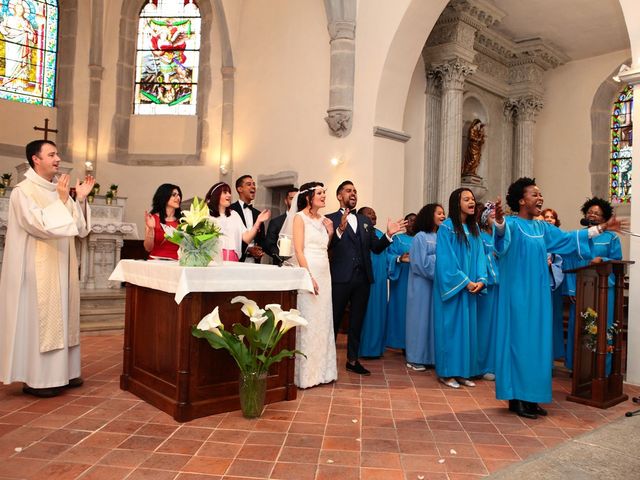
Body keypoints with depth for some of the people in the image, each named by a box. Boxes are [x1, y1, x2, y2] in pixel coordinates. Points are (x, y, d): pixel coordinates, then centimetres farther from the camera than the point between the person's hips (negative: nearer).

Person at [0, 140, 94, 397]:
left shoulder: (58, 190, 11)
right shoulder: (24, 191, -10)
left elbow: (79, 228, 9)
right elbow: (41, 226, -21)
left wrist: (80, 199, 0)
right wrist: (61, 200, -20)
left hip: (61, 267, 8)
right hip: (38, 269, -8)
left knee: (59, 316, 11)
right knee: (39, 317, -3)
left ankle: (59, 372, 21)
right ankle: (36, 379, 6)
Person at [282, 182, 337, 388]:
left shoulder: (322, 219, 15)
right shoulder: (299, 217, -4)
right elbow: (298, 250, -13)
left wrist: (330, 233, 4)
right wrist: (309, 277, -20)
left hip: (324, 273, 7)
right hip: (307, 272, -7)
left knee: (322, 320, 9)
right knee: (307, 321, -4)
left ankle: (320, 369, 19)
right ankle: (305, 373, 5)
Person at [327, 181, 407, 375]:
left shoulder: (365, 220, 15)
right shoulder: (331, 219, -1)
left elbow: (376, 248, 9)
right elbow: (328, 246, -15)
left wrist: (388, 235, -8)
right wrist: (340, 230, -31)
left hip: (362, 278, 5)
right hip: (340, 278, -5)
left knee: (357, 321, 12)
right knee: (334, 320, 3)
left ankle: (352, 360, 23)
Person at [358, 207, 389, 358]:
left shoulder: (380, 234, 17)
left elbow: (385, 254, 18)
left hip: (379, 279, 7)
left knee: (379, 311, 10)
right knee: (365, 311, -3)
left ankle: (376, 347, 20)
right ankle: (364, 348, 6)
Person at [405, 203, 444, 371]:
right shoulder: (420, 237, -6)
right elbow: (421, 262, -14)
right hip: (423, 285, -6)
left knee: (435, 318, 6)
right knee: (421, 318, 0)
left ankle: (431, 356, 15)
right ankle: (416, 358, 9)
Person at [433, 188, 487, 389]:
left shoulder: (474, 228, 12)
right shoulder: (446, 227, -7)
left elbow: (479, 255, 8)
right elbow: (446, 259, -13)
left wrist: (480, 280, -7)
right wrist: (464, 282, -15)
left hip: (470, 287, 6)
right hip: (452, 287, -6)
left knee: (467, 326, 7)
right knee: (451, 325, -2)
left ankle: (463, 371, 15)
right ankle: (447, 372, 7)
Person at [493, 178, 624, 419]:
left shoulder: (543, 228, 15)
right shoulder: (511, 223, -8)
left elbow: (568, 238, 25)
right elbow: (503, 233, -31)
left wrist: (602, 227, 26)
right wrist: (499, 221, -55)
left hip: (538, 294, 8)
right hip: (518, 293, -7)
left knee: (537, 341, 9)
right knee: (519, 340, -4)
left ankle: (530, 397, 18)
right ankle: (516, 398, 4)